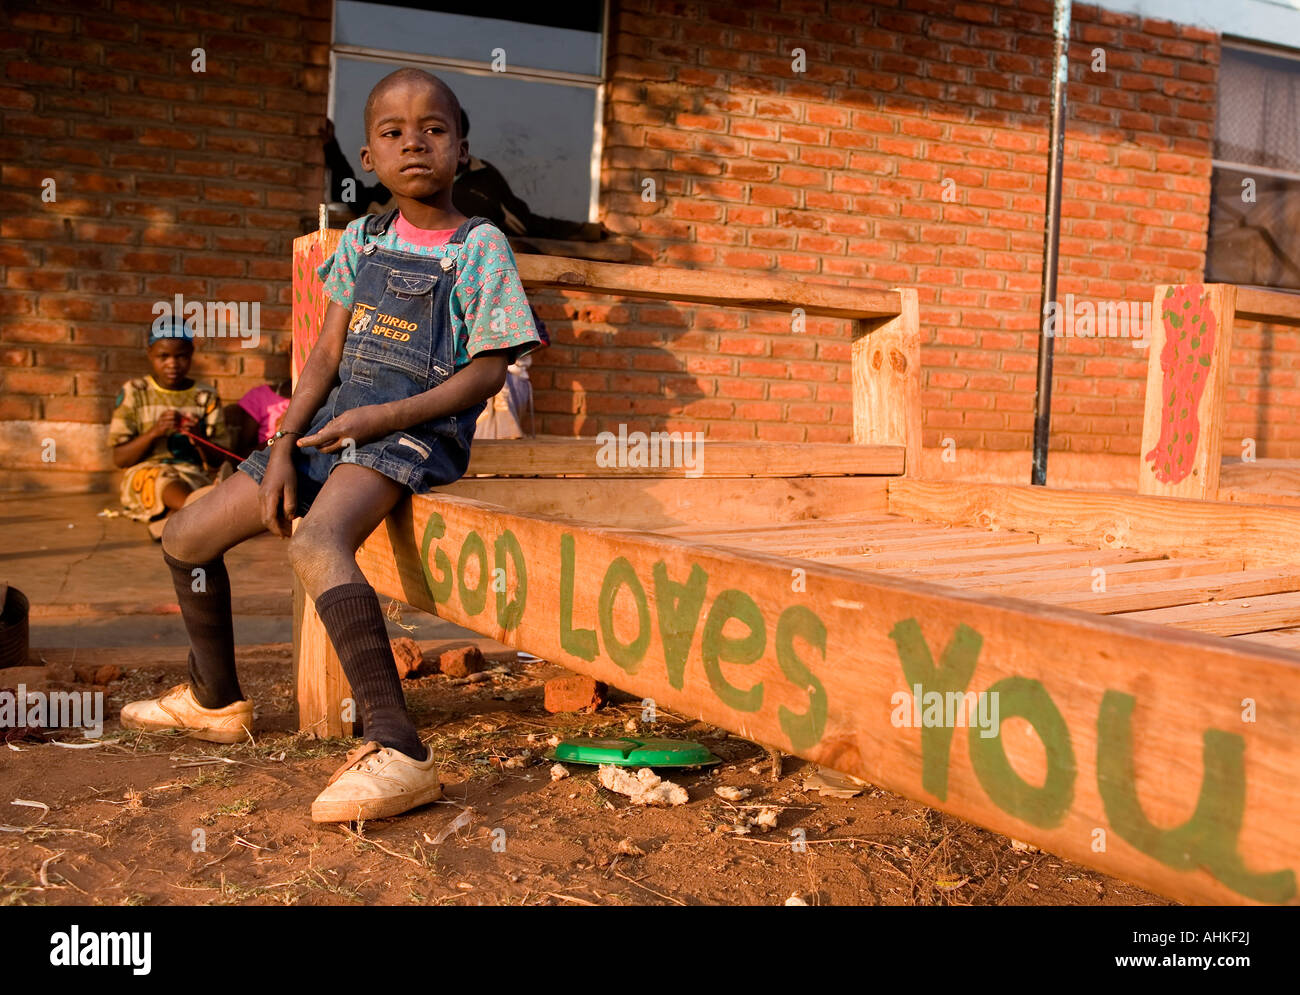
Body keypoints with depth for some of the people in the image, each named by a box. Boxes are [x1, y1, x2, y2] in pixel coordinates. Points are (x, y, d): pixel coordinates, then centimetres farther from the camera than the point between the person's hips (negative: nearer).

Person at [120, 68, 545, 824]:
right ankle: (216, 699, 31)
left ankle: (399, 752, -41)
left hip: (418, 425, -7)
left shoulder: (480, 245, -2)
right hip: (333, 421, 7)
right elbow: (327, 355, 11)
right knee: (186, 539, 8)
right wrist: (283, 448, -1)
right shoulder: (362, 239, 13)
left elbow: (488, 371, -8)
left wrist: (385, 418, -18)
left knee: (316, 544, -37)